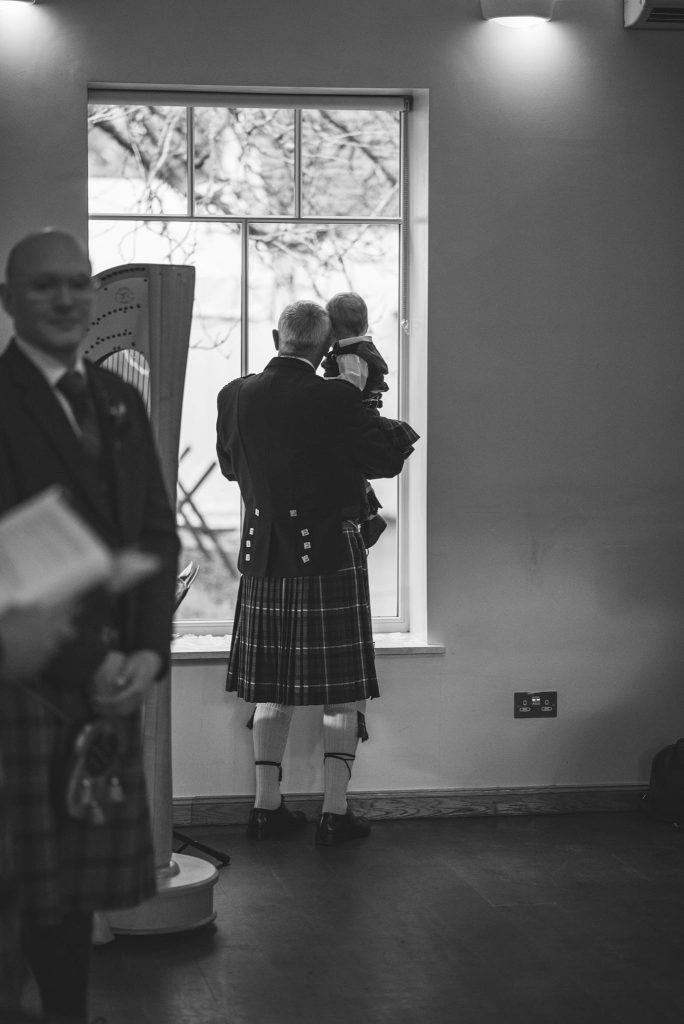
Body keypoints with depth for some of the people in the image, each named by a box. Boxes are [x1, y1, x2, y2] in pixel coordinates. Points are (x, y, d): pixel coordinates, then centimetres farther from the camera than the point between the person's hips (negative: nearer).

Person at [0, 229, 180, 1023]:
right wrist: (85, 665, -13)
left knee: (81, 877, 9)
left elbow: (157, 533, 12)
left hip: (112, 681, 6)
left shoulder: (119, 401, 15)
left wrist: (147, 652, -1)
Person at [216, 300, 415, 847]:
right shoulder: (336, 399, -15)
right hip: (329, 556, -5)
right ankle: (336, 811, 5)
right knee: (343, 695, 5)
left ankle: (268, 806, 18)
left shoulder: (235, 395, -1)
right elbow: (389, 460, -6)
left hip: (263, 559, 5)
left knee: (273, 690, 15)